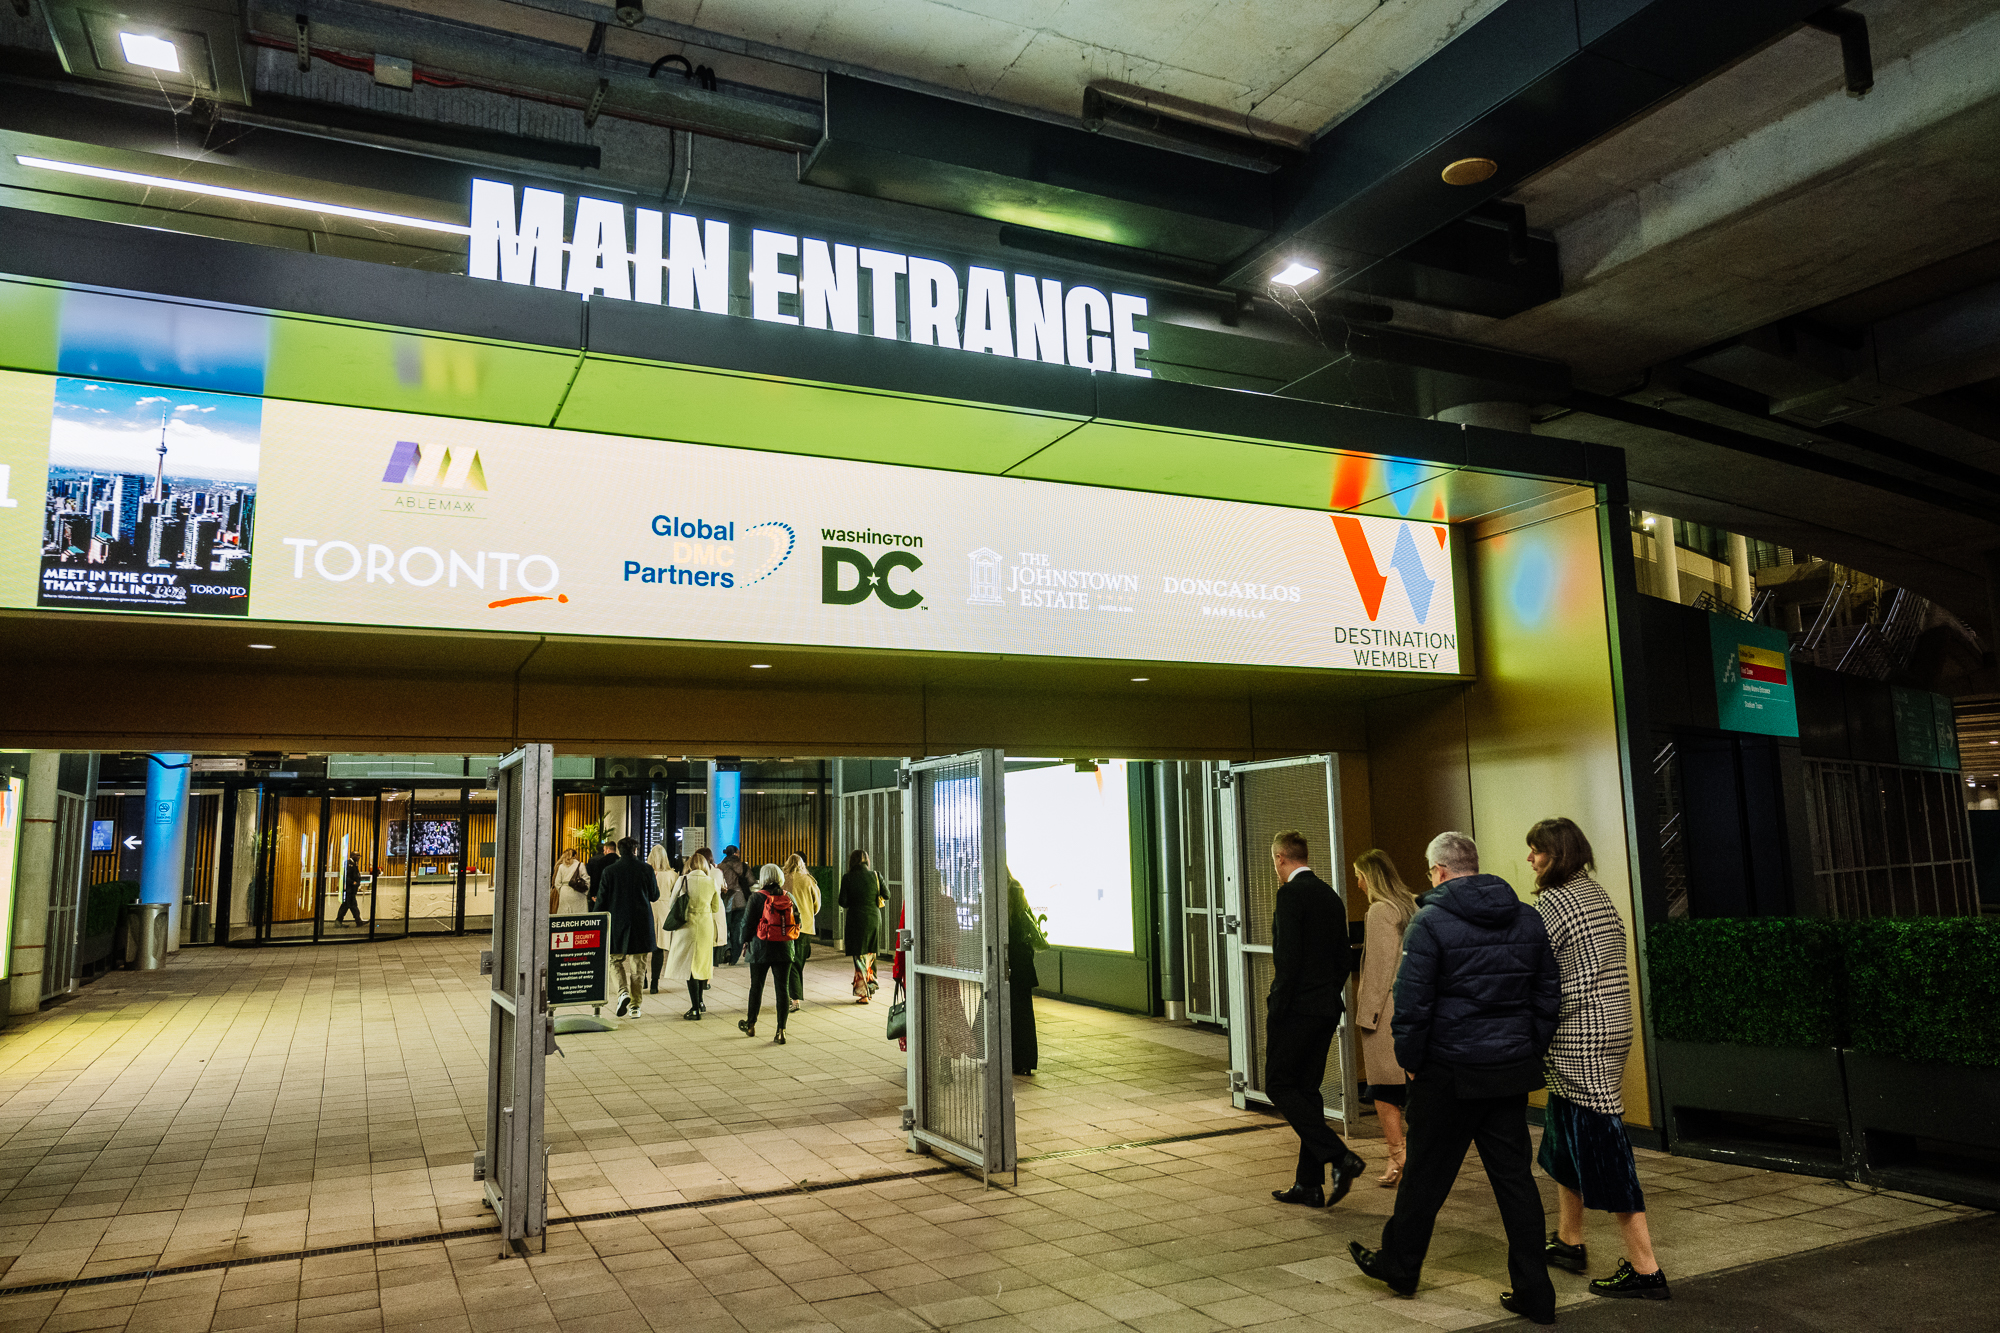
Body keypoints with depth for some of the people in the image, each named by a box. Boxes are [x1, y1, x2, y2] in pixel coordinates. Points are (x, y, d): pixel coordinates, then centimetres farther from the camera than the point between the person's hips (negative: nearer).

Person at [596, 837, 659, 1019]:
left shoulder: (609, 871, -3)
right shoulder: (646, 869, -2)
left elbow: (601, 900, -1)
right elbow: (654, 896, 7)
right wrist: (657, 887, 28)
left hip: (617, 922, -1)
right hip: (642, 923, 1)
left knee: (615, 960, 12)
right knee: (638, 966, 8)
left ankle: (623, 991, -13)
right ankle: (636, 1005, 8)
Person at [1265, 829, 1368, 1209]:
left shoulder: (1290, 894, -14)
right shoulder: (1330, 895, 12)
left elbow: (1289, 958, -21)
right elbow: (1345, 958, 15)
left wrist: (1277, 1007, -14)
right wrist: (1329, 995, 19)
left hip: (1297, 1007, -8)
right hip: (1327, 1007, 9)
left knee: (1279, 1085, 2)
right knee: (1307, 1089, 13)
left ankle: (1339, 1156, -9)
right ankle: (1309, 1185, 16)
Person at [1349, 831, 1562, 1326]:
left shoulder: (1431, 922, -13)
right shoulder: (1528, 919, 6)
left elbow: (1412, 1003, -15)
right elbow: (1549, 996, 10)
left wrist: (1409, 1059, -3)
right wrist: (1530, 1052, 15)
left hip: (1451, 1072, -5)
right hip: (1513, 1070, 5)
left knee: (1426, 1174, 9)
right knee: (1514, 1177, 11)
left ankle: (1399, 1264, 27)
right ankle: (1534, 1293, 14)